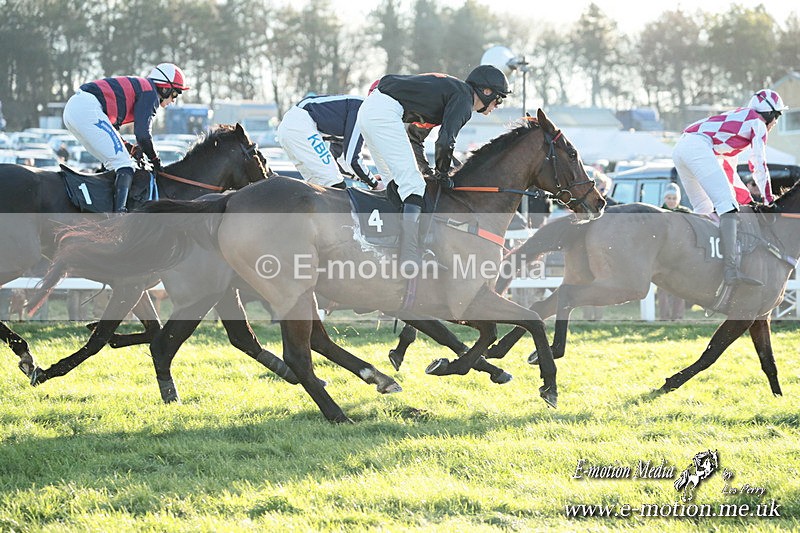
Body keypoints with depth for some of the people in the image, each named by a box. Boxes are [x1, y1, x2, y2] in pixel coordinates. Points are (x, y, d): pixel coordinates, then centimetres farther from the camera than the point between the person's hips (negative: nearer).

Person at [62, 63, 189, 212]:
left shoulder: (139, 85, 30)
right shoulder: (151, 94, 2)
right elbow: (143, 134, -8)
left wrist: (129, 147, 19)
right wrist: (155, 160, 7)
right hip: (87, 110, -10)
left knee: (113, 162, 19)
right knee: (124, 166, -10)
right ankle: (119, 213, -26)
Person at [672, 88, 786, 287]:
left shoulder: (737, 121, 36)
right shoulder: (758, 123, 11)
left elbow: (728, 170, 39)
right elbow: (759, 166, 5)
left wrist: (748, 201, 36)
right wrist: (769, 201, 12)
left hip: (680, 148, 10)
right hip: (698, 146, -10)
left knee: (704, 211, 20)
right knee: (727, 205, -18)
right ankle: (731, 271, -33)